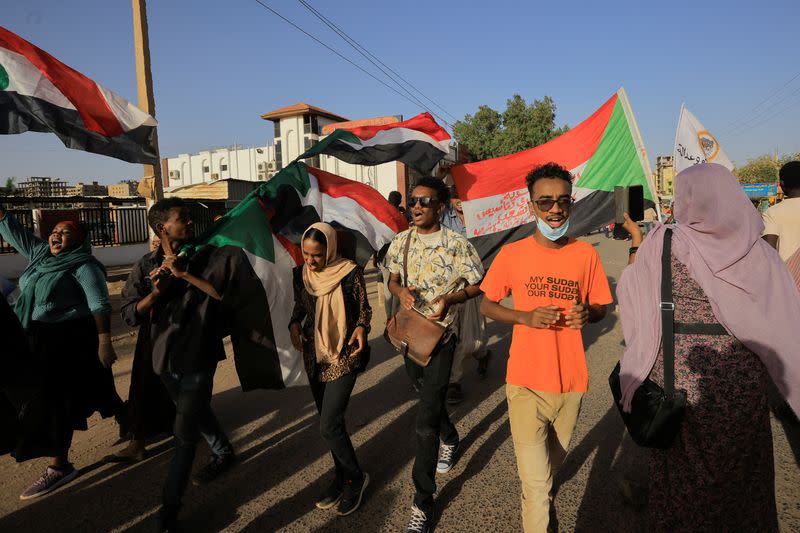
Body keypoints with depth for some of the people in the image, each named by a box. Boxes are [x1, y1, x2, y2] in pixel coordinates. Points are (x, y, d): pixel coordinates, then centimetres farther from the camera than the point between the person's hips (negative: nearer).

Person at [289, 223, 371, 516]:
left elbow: (364, 308, -4)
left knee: (329, 425, -9)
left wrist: (361, 327, -23)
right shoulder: (299, 273, -2)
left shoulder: (350, 272, -15)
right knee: (329, 420, 17)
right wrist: (294, 324, -7)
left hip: (344, 355, -5)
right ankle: (343, 476, 36)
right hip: (314, 356, 6)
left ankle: (355, 477, 17)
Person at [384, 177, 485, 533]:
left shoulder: (456, 244, -13)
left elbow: (479, 285, -6)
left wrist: (449, 298, -22)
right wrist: (400, 290, -11)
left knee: (425, 418, -7)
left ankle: (423, 503, 7)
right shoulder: (400, 242, 1)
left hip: (440, 335, -6)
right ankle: (449, 439, 57)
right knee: (428, 395, 25)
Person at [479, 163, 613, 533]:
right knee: (536, 483, -2)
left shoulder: (586, 255, -2)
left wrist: (586, 313, -16)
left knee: (554, 461, 25)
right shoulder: (511, 254, -8)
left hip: (571, 381, 3)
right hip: (526, 381, -3)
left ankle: (542, 495, 55)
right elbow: (486, 306, 1)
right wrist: (527, 316, -17)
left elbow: (600, 309, 8)